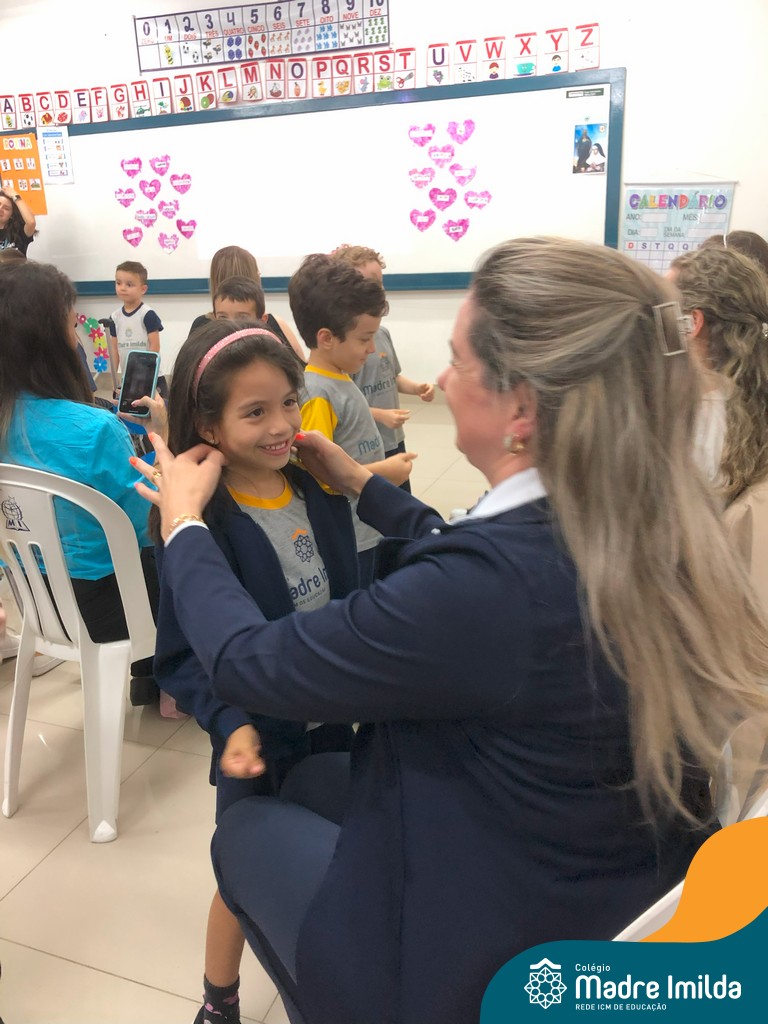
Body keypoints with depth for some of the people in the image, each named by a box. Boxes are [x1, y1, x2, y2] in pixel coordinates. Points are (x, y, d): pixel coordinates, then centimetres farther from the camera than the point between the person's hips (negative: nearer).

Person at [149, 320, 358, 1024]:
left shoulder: (320, 490, -7)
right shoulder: (200, 525, -23)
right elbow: (182, 654, -18)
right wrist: (230, 725, -31)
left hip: (334, 723, 5)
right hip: (259, 737, -5)